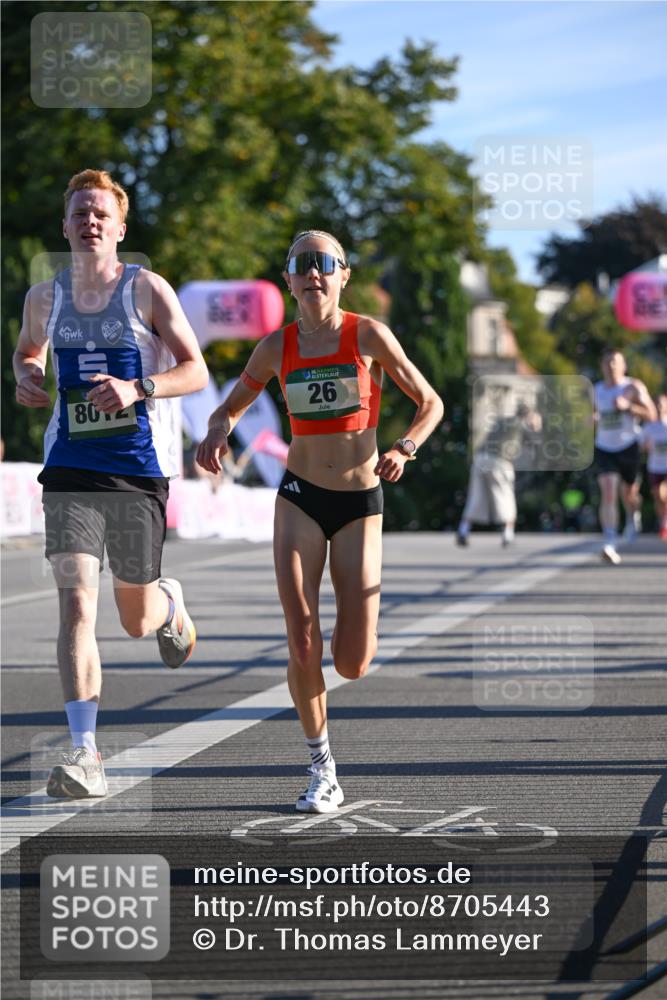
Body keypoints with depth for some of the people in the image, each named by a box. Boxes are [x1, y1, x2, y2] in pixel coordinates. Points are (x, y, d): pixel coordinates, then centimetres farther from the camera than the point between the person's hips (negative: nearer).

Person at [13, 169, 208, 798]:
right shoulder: (45, 298, 8)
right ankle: (84, 754, -17)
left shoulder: (147, 290, -2)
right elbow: (27, 349, 29)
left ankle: (170, 604, 50)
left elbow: (196, 371, -3)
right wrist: (25, 377, 5)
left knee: (137, 622, 10)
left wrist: (137, 388, -20)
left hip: (139, 469, -1)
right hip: (70, 470, 1)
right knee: (76, 604, -16)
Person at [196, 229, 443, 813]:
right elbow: (232, 405, 17)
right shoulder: (278, 347, 2)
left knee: (353, 666, -4)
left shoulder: (369, 336, -5)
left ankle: (354, 627, 35)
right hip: (300, 499, 1)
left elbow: (430, 403, 3)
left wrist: (405, 449, -16)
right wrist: (218, 430, -7)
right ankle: (322, 770, 6)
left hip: (361, 505, -1)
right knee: (303, 646, -11)